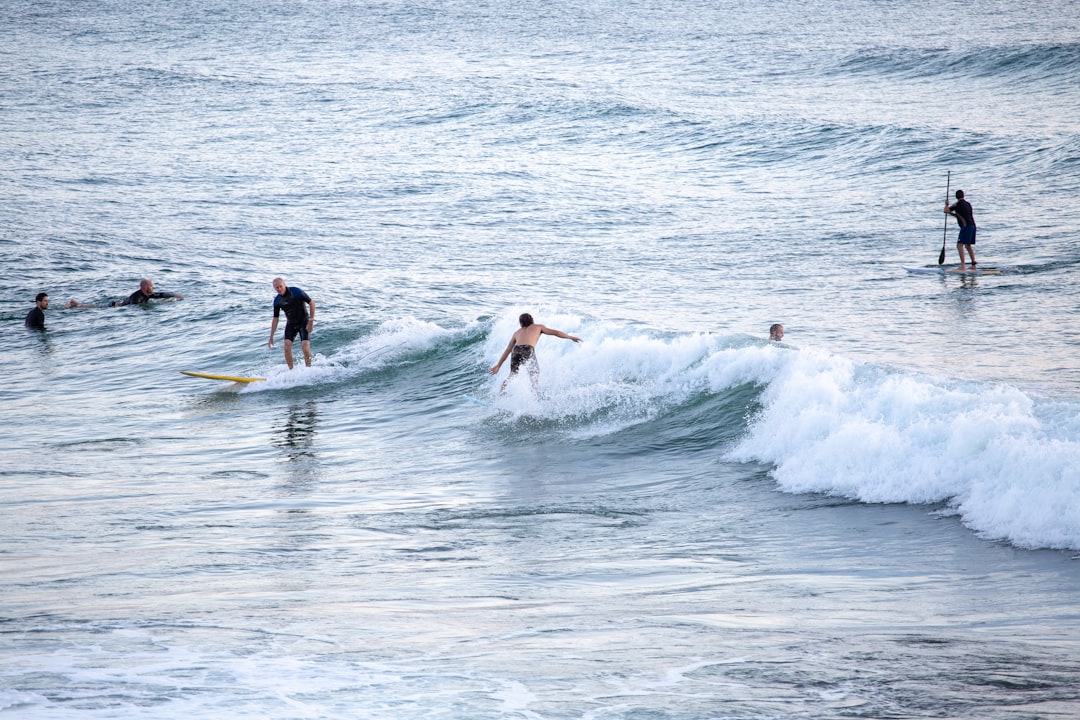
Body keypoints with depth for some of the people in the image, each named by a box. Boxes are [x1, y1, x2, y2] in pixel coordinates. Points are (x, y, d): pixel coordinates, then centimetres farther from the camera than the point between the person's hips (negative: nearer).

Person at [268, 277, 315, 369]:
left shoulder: (296, 292, -18)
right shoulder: (277, 300, -4)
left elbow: (312, 303, -12)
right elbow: (275, 319, 6)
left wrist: (311, 321, -16)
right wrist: (271, 336, 4)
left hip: (303, 322, -4)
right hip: (291, 324, 4)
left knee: (305, 347, -17)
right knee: (287, 346, -14)